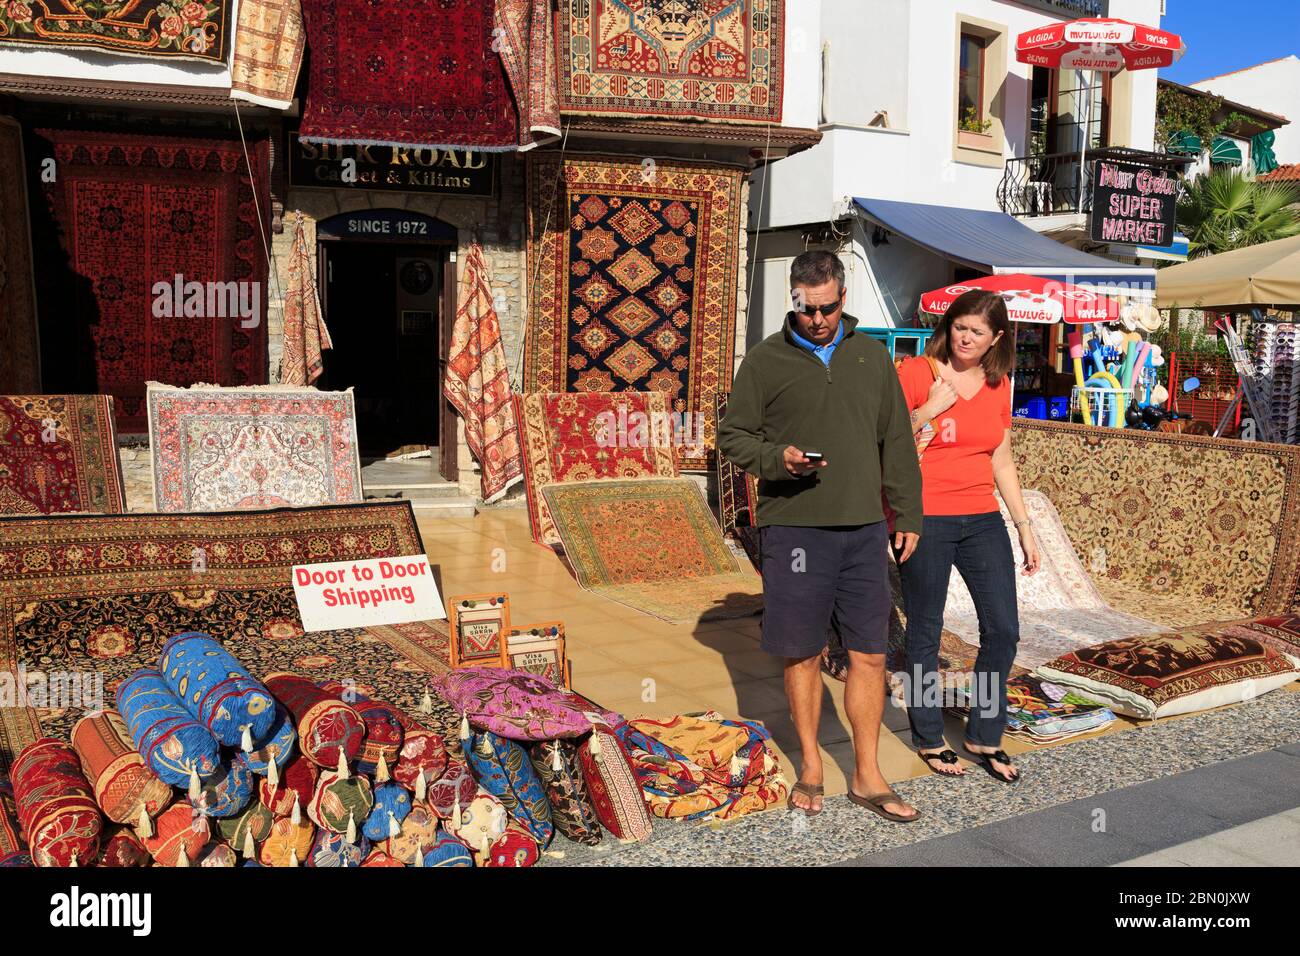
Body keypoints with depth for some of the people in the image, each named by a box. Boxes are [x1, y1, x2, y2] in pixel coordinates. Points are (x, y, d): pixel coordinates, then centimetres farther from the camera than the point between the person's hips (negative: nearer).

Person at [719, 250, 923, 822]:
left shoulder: (871, 355, 12)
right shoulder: (765, 359, 2)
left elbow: (897, 443, 15)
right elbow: (732, 435, 3)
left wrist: (908, 515, 12)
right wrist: (777, 458, -16)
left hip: (864, 529, 3)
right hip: (793, 526, -3)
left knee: (870, 654, 5)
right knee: (802, 653, 6)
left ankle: (866, 776, 19)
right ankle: (811, 766, 24)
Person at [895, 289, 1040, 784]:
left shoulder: (998, 385, 10)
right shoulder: (915, 372, -5)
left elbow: (1002, 463, 16)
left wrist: (1025, 527, 14)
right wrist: (930, 408, -16)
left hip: (982, 519, 5)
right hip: (924, 519, -5)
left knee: (1003, 630, 3)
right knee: (925, 633, 6)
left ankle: (984, 737, 21)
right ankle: (929, 739, 23)